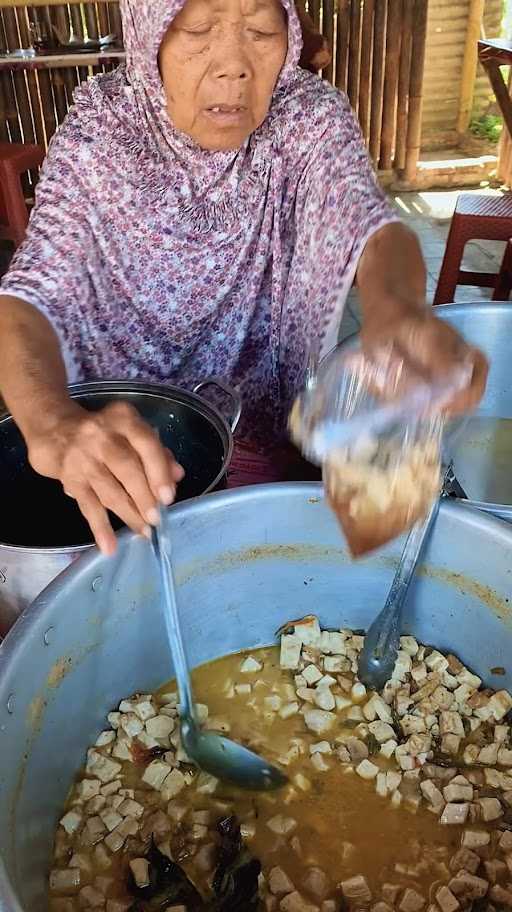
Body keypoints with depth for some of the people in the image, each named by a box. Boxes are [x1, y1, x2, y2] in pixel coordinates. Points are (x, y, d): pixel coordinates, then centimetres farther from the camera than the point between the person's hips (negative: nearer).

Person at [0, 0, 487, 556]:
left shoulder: (310, 119, -10)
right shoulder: (98, 135, -13)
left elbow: (367, 221, -25)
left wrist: (396, 305, -51)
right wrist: (55, 428, -46)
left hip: (272, 424, 1)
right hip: (129, 437, 0)